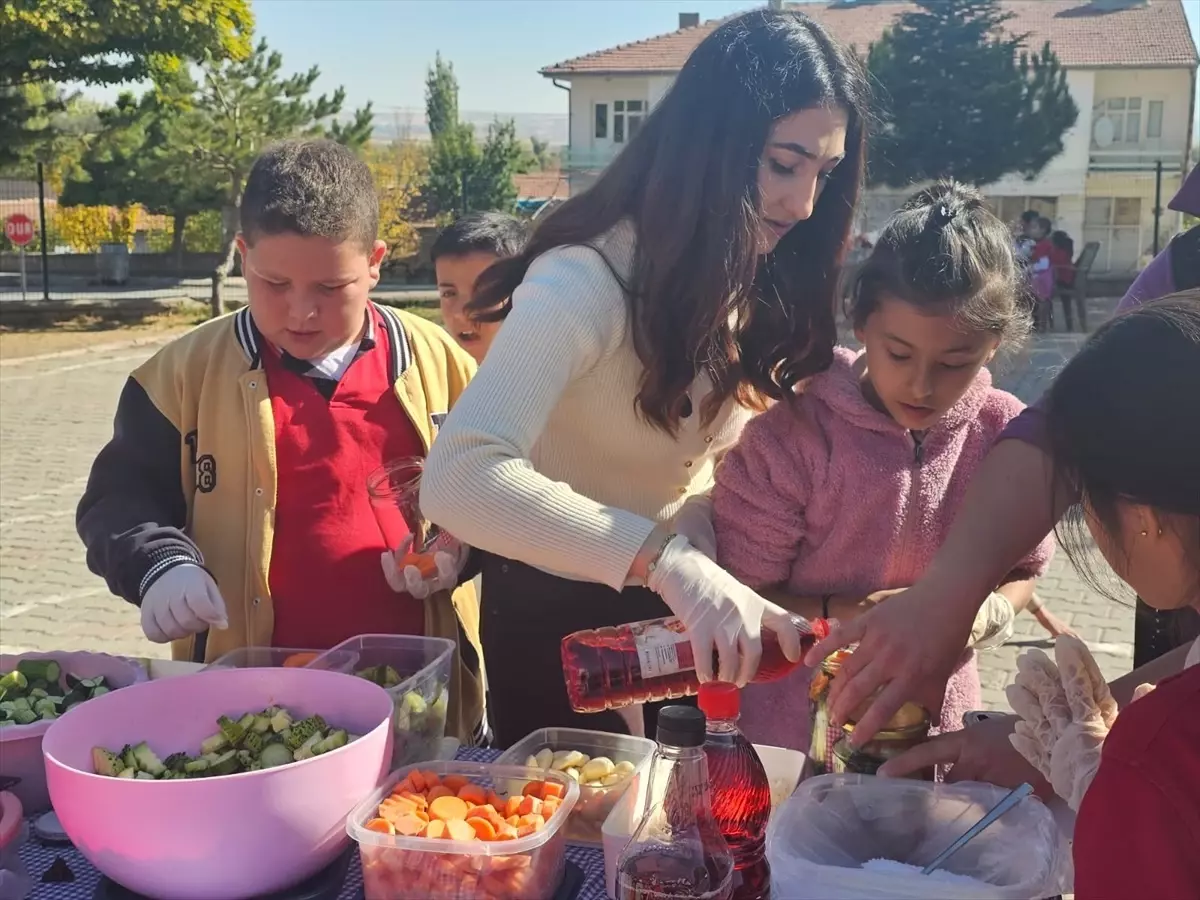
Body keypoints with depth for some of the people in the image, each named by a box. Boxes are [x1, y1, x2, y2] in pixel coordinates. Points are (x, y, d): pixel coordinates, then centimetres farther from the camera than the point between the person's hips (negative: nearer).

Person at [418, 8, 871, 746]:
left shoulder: (761, 279, -6)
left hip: (684, 596, 6)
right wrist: (667, 559, -51)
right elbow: (458, 479, -44)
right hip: (559, 607, -6)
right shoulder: (588, 282, -30)